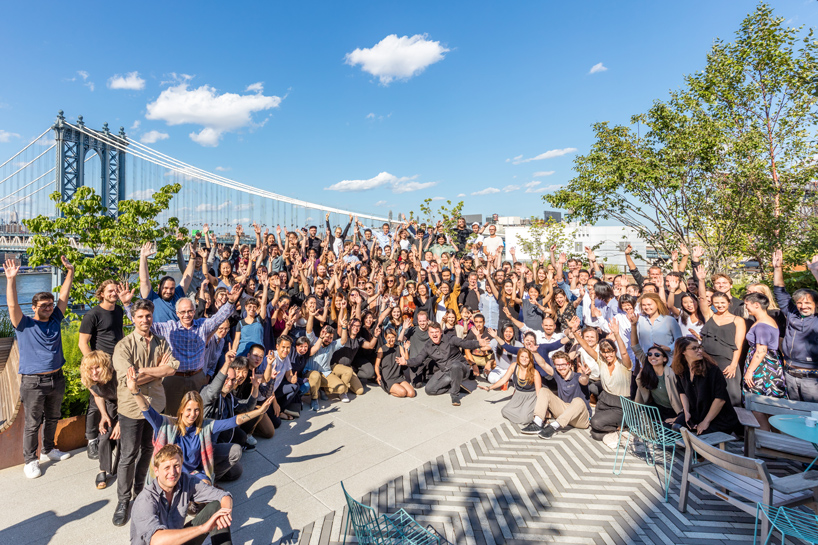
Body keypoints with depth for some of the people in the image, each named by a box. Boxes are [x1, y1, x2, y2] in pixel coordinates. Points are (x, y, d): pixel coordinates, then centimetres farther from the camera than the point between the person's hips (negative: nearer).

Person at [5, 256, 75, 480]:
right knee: (32, 424, 5)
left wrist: (70, 272, -4)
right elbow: (12, 305, -23)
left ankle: (48, 450, 36)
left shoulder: (55, 320, 4)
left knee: (52, 418, 19)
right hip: (33, 383, -5)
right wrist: (11, 279, -35)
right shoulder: (24, 325, -8)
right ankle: (30, 460, 20)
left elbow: (64, 296, 1)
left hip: (56, 379, 5)